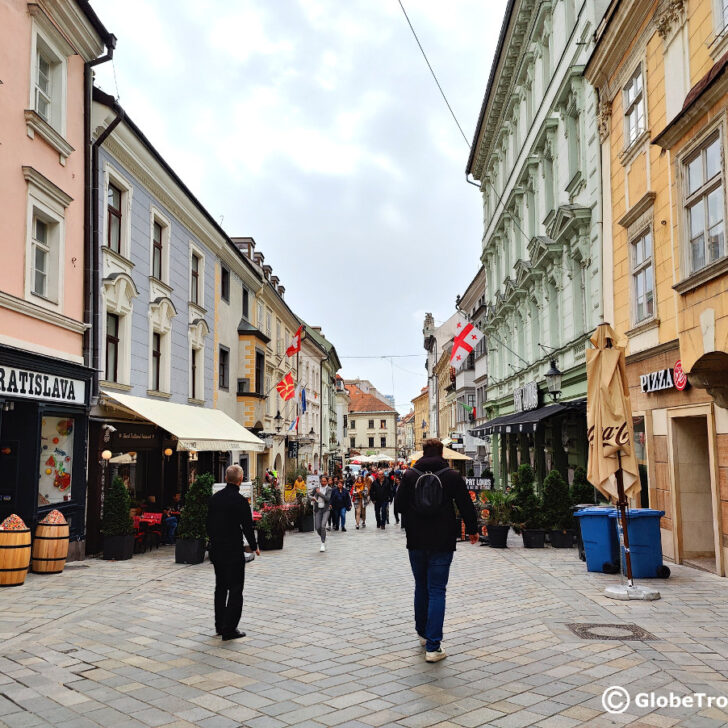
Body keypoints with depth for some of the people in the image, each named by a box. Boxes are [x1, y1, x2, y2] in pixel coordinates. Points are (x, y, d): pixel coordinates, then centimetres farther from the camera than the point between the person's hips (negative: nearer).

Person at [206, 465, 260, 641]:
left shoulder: (214, 498, 4)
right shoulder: (240, 501, -17)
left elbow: (209, 523, 11)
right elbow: (247, 527, -14)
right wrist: (254, 546, 1)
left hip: (216, 550, 7)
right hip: (233, 551, -7)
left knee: (220, 587, 18)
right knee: (235, 589, 1)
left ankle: (219, 625, 26)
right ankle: (229, 629, 0)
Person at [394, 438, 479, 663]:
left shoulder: (410, 475, -2)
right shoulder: (452, 476, -5)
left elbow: (400, 505, 1)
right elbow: (466, 505, -1)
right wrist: (472, 529, 14)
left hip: (416, 542, 2)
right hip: (442, 543, -2)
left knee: (421, 587, 18)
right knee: (437, 591, 0)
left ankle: (423, 633, 31)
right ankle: (433, 646, -6)